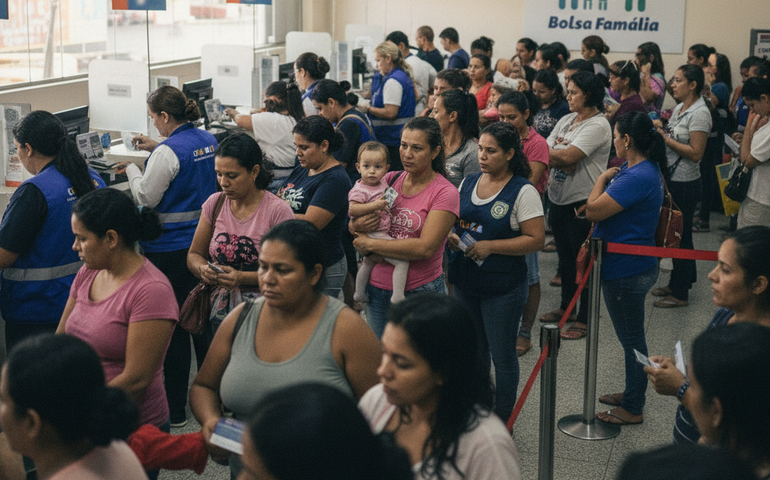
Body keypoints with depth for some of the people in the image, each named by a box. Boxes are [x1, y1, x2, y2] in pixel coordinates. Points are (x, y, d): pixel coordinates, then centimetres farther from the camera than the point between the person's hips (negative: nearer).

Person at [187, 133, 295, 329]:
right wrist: (203, 269, -8)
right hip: (218, 312, 4)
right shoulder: (215, 203, 9)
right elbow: (194, 254, 15)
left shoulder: (278, 211, -6)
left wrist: (243, 278, -20)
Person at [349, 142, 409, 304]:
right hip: (373, 235, -11)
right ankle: (398, 297, -14)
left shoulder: (383, 184, 8)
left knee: (368, 263, 28)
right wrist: (375, 205, -34)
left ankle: (359, 293, 47)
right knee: (403, 261, -16)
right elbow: (352, 209, -31)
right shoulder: (360, 190, -18)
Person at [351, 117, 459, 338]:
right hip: (377, 286, 5)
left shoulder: (445, 193, -11)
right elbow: (354, 220, 12)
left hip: (419, 292, -5)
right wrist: (357, 226, -13)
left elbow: (425, 248, -20)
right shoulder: (389, 180, 5)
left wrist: (371, 245, -15)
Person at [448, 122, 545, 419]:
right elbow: (456, 221, 18)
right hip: (465, 283, 6)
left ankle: (502, 421, 20)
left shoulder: (523, 191, -12)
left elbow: (536, 240, -16)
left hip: (503, 289, -6)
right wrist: (451, 236, -6)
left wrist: (490, 246, -21)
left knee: (502, 356, 5)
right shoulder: (468, 183, 6)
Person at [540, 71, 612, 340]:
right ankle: (566, 306, 33)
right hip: (559, 197, 8)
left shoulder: (598, 125, -14)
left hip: (583, 200, -8)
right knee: (565, 254, 18)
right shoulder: (566, 120, 11)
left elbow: (569, 156, -23)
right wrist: (560, 160, -16)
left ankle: (585, 318, 10)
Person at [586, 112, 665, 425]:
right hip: (633, 267, 11)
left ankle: (633, 409, 17)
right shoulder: (647, 168, 7)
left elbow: (592, 211, -24)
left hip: (626, 272, -11)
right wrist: (609, 179, 3)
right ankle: (632, 393, 38)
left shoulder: (636, 178, -27)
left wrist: (603, 178, -11)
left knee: (632, 340, 3)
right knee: (631, 337, 22)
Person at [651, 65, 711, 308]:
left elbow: (696, 153, -22)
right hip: (672, 178, 9)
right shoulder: (680, 108, 10)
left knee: (681, 235, -1)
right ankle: (681, 280, 31)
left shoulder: (699, 113, -18)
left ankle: (680, 293, 8)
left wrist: (666, 139, -20)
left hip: (685, 183, -9)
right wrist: (660, 128, 1)